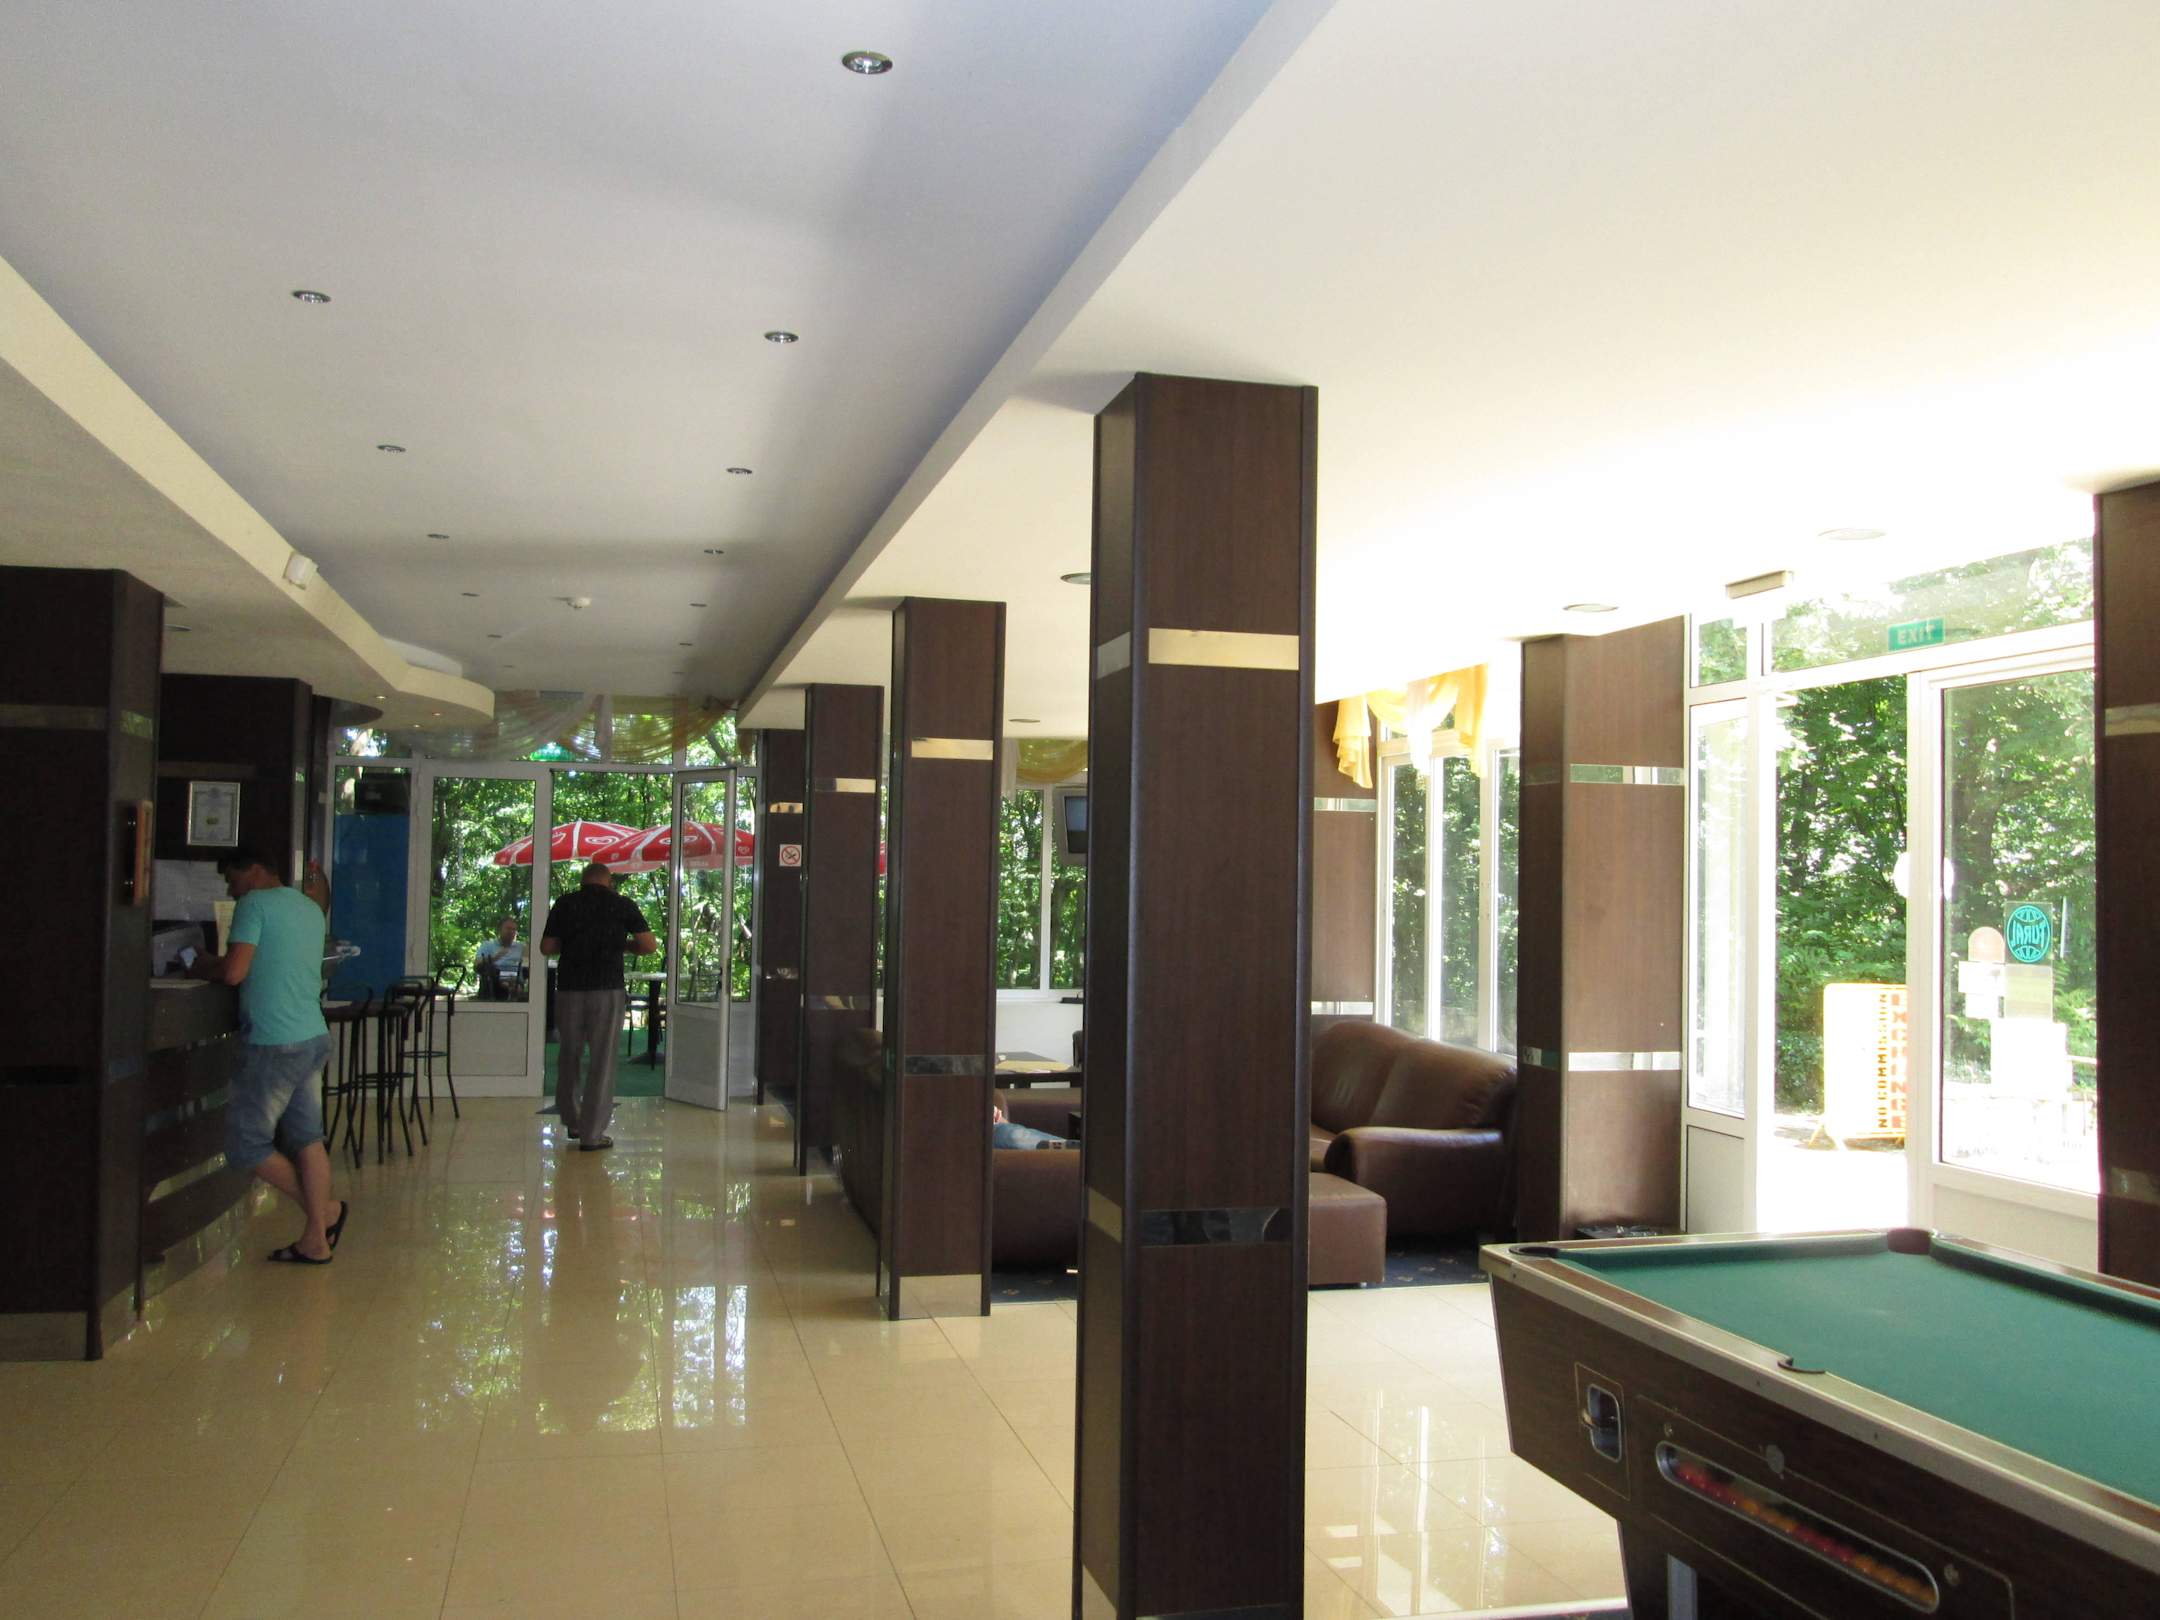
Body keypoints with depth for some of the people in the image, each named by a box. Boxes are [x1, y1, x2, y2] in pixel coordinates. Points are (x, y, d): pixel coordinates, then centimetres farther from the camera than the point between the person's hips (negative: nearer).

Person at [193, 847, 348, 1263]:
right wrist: (216, 962, 19)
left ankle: (325, 1212, 10)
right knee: (307, 1138, 11)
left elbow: (234, 972, -18)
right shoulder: (311, 909, 15)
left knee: (246, 1144, 3)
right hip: (313, 1037, 9)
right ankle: (315, 1240, 11)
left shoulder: (255, 904, -9)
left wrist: (202, 966, 3)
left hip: (274, 1044, -8)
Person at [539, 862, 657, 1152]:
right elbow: (649, 946, -3)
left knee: (569, 1057, 19)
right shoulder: (623, 905, 1)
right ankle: (591, 1134, 3)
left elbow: (546, 948, 7)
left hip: (569, 988, 2)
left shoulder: (565, 903, 6)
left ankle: (572, 1122, 29)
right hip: (607, 990, -2)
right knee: (601, 1061, 3)